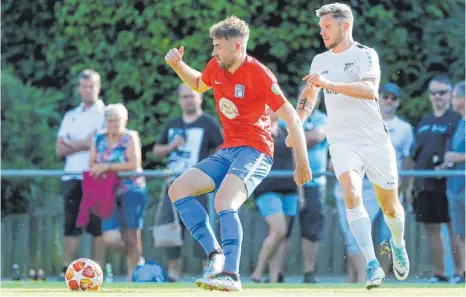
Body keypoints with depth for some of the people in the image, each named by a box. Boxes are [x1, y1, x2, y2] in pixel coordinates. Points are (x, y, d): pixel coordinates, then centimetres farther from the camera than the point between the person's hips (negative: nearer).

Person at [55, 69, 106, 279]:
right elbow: (60, 150, 12)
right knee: (70, 224, -1)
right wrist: (85, 144, -5)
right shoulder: (71, 117, 21)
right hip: (72, 176, 4)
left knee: (98, 226, -7)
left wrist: (73, 145, -1)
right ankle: (66, 270, -3)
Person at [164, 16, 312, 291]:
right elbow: (198, 84, 31)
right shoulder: (216, 67, 6)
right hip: (227, 152, 8)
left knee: (224, 202, -31)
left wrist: (302, 163, -18)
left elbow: (292, 118, -15)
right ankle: (215, 254, -11)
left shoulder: (260, 74, -16)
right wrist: (178, 65, 11)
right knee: (178, 189, -4)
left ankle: (231, 275, -35)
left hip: (255, 150, -8)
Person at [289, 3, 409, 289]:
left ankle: (398, 244, 43)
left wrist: (327, 83, -32)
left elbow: (369, 90, -25)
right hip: (342, 142, 3)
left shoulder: (365, 55, -7)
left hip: (375, 139, -3)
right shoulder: (320, 61, 11)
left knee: (390, 207, 9)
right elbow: (308, 98, 25)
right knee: (352, 194, -24)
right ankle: (372, 265, -28)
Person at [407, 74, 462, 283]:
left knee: (454, 227, -5)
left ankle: (459, 272, -3)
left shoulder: (456, 121, -1)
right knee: (431, 228, 6)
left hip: (447, 184, -7)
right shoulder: (424, 123, 20)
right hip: (424, 185, 7)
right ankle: (438, 273, 10)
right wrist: (411, 185, 18)